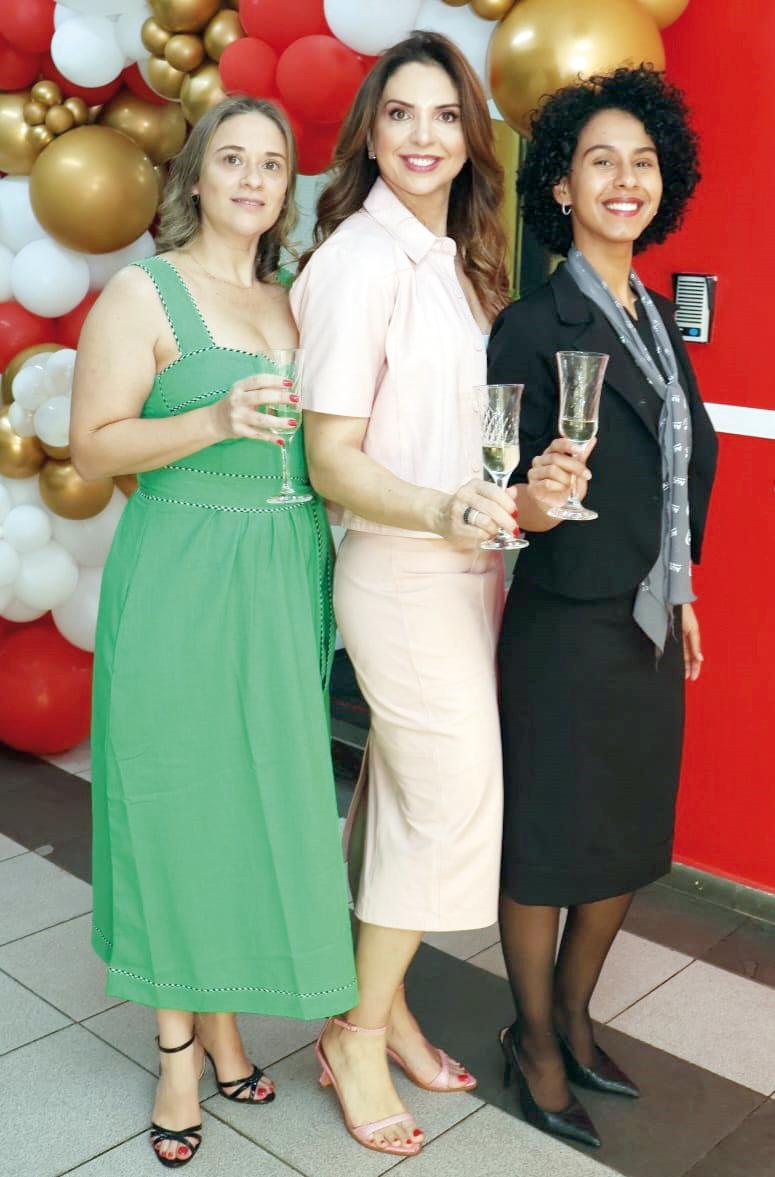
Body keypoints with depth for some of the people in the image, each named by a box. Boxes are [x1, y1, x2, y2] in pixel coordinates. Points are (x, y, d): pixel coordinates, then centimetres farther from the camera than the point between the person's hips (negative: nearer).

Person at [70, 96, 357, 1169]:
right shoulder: (143, 292, -3)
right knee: (178, 806, 3)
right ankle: (177, 1052, 19)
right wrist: (216, 420, -21)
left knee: (264, 801, 10)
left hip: (286, 585, 6)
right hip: (180, 589, -5)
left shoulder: (292, 302, 14)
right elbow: (94, 446, -9)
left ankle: (226, 1021, 28)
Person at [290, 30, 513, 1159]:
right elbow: (332, 458, -18)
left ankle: (383, 1004, 32)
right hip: (400, 572, -8)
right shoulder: (359, 260, -14)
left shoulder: (459, 256, 11)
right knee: (453, 804, -1)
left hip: (466, 563, 8)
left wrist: (515, 498, 14)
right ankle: (359, 1035, 18)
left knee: (409, 800, 15)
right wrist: (439, 511, -32)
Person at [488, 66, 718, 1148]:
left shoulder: (659, 321, 10)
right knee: (547, 844, 7)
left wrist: (680, 592, 17)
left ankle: (575, 1018, 38)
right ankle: (534, 1039, 29)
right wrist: (532, 501, -35)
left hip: (649, 625, 8)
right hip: (565, 628, -7)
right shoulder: (531, 327, -13)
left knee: (628, 837, 17)